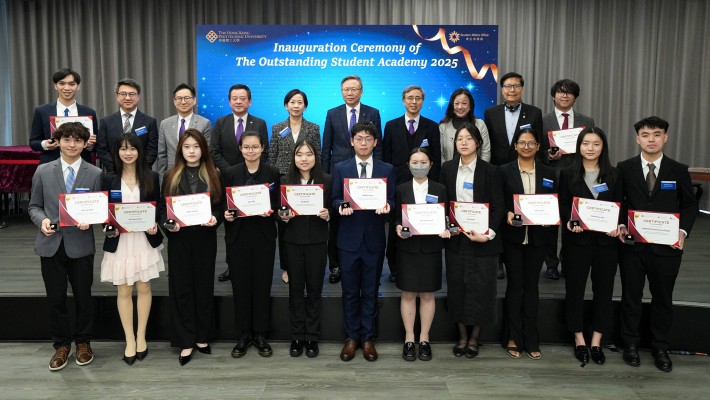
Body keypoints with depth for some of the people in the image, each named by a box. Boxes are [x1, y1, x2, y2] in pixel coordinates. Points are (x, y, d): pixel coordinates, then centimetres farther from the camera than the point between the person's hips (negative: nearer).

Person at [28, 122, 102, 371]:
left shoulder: (95, 174, 0)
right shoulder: (43, 171, 5)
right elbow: (34, 205, 8)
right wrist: (42, 219, -12)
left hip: (81, 245, -1)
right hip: (51, 244, 1)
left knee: (83, 297, 9)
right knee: (55, 298, 9)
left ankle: (83, 343, 28)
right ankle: (61, 345, 26)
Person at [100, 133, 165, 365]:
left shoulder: (151, 177, 2)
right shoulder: (109, 180, 2)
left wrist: (155, 225, -13)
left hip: (144, 239, 0)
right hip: (119, 241, 0)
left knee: (143, 287, 6)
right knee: (123, 291, 5)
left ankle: (141, 336, 20)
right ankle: (129, 340, 15)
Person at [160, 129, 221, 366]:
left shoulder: (213, 176, 4)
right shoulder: (171, 176, 5)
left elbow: (220, 206, 5)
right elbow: (163, 208, 5)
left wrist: (215, 219, -15)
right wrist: (168, 224, -14)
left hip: (205, 238, 0)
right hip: (179, 238, 0)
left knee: (204, 286, 7)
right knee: (181, 288, 3)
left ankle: (202, 337, 20)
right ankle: (186, 342, 11)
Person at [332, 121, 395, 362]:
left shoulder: (387, 169, 6)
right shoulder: (341, 168, 5)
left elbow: (391, 200, 4)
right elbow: (335, 199, 4)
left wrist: (386, 206, -19)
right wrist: (342, 206, -18)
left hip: (374, 238, 0)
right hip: (349, 238, 0)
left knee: (370, 291, 8)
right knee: (350, 291, 8)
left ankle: (368, 338, 20)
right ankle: (352, 337, 21)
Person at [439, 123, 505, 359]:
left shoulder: (490, 171, -4)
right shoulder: (447, 169, 5)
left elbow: (498, 207, -6)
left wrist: (489, 234, -18)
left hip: (483, 240, -2)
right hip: (455, 238, 3)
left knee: (480, 288, 3)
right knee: (457, 287, 8)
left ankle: (475, 337, 21)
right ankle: (462, 336, 23)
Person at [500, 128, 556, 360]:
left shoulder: (548, 173, 8)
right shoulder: (505, 171, 1)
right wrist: (507, 214, -18)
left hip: (537, 237, 2)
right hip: (513, 236, -2)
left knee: (531, 286, 8)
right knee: (515, 285, 4)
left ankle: (531, 340, 16)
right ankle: (514, 338, 14)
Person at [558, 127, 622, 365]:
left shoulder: (613, 175, 6)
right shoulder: (568, 174, 2)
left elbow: (620, 206, 6)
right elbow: (562, 205, 1)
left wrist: (618, 226, -13)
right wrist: (569, 222, -19)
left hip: (606, 239, 1)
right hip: (577, 239, -1)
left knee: (603, 289, 5)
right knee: (575, 288, 4)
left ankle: (596, 341, 18)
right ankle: (579, 339, 20)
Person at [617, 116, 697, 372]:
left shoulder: (679, 170, 2)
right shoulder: (625, 168, 0)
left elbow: (690, 204, 7)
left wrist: (684, 230, -9)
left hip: (667, 247, 1)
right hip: (632, 244, 0)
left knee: (663, 298, 11)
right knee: (631, 296, 10)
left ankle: (660, 348, 27)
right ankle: (631, 344, 26)